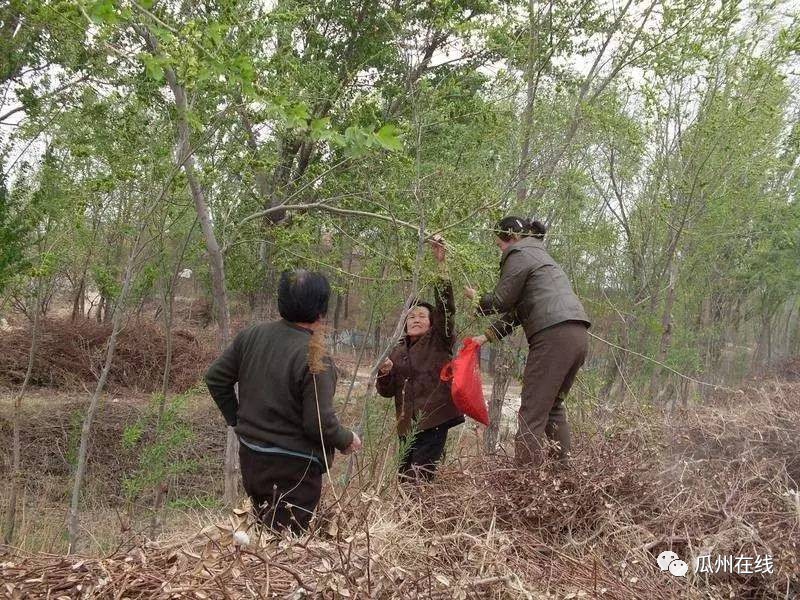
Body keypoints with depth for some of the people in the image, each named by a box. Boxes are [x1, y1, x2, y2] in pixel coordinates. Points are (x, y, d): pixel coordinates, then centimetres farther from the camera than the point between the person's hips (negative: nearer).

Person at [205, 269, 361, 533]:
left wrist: (236, 419, 15)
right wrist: (347, 440, -3)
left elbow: (215, 378, 4)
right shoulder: (315, 360, -23)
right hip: (294, 469, -6)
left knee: (260, 526, 24)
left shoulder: (252, 335, -4)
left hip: (250, 458, 7)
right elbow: (320, 422, -22)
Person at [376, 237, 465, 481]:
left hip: (434, 421, -5)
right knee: (404, 479, 7)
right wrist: (384, 374, -7)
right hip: (407, 425, 5)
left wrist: (441, 263, -23)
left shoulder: (439, 342, 2)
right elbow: (386, 391, 17)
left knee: (419, 479, -13)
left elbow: (446, 306, -14)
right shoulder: (398, 351, 15)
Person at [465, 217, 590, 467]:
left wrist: (476, 299, 21)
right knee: (553, 407, 18)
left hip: (553, 335, -9)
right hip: (577, 334, 9)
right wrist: (486, 336, 22)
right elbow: (516, 310, 26)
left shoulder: (519, 255, 2)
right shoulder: (539, 255, 31)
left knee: (532, 413, -9)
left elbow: (500, 302, 1)